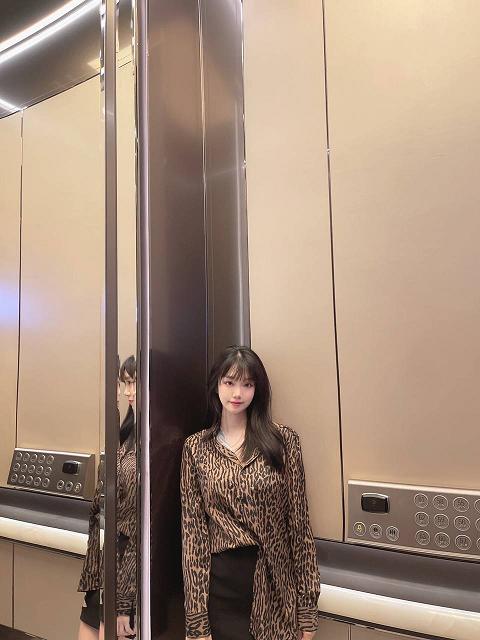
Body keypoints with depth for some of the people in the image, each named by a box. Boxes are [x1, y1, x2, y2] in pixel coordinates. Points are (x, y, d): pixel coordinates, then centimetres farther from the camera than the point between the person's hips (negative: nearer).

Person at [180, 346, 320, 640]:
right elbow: (193, 529, -2)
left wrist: (308, 605, -3)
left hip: (274, 584, 0)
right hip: (221, 582, 1)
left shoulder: (284, 439, -5)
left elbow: (299, 523, -4)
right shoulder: (196, 447, -1)